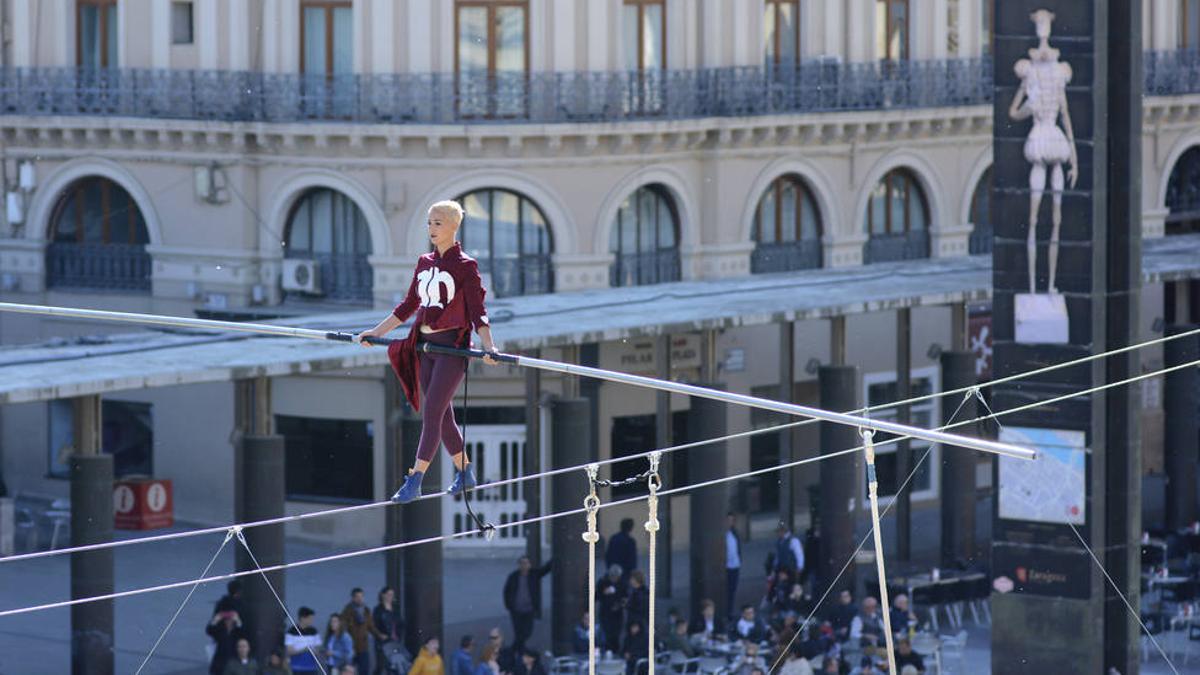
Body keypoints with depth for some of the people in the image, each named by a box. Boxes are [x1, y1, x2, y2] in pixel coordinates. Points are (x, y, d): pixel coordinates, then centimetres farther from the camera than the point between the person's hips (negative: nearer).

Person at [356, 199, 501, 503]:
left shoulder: (465, 266, -6)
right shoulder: (424, 263, 13)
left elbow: (477, 312, -11)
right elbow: (408, 306, 20)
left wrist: (489, 346, -24)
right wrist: (376, 333, 20)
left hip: (452, 345, -7)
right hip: (425, 345, 7)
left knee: (432, 413, -12)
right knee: (442, 415, 10)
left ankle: (414, 482, -16)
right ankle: (464, 473, 25)